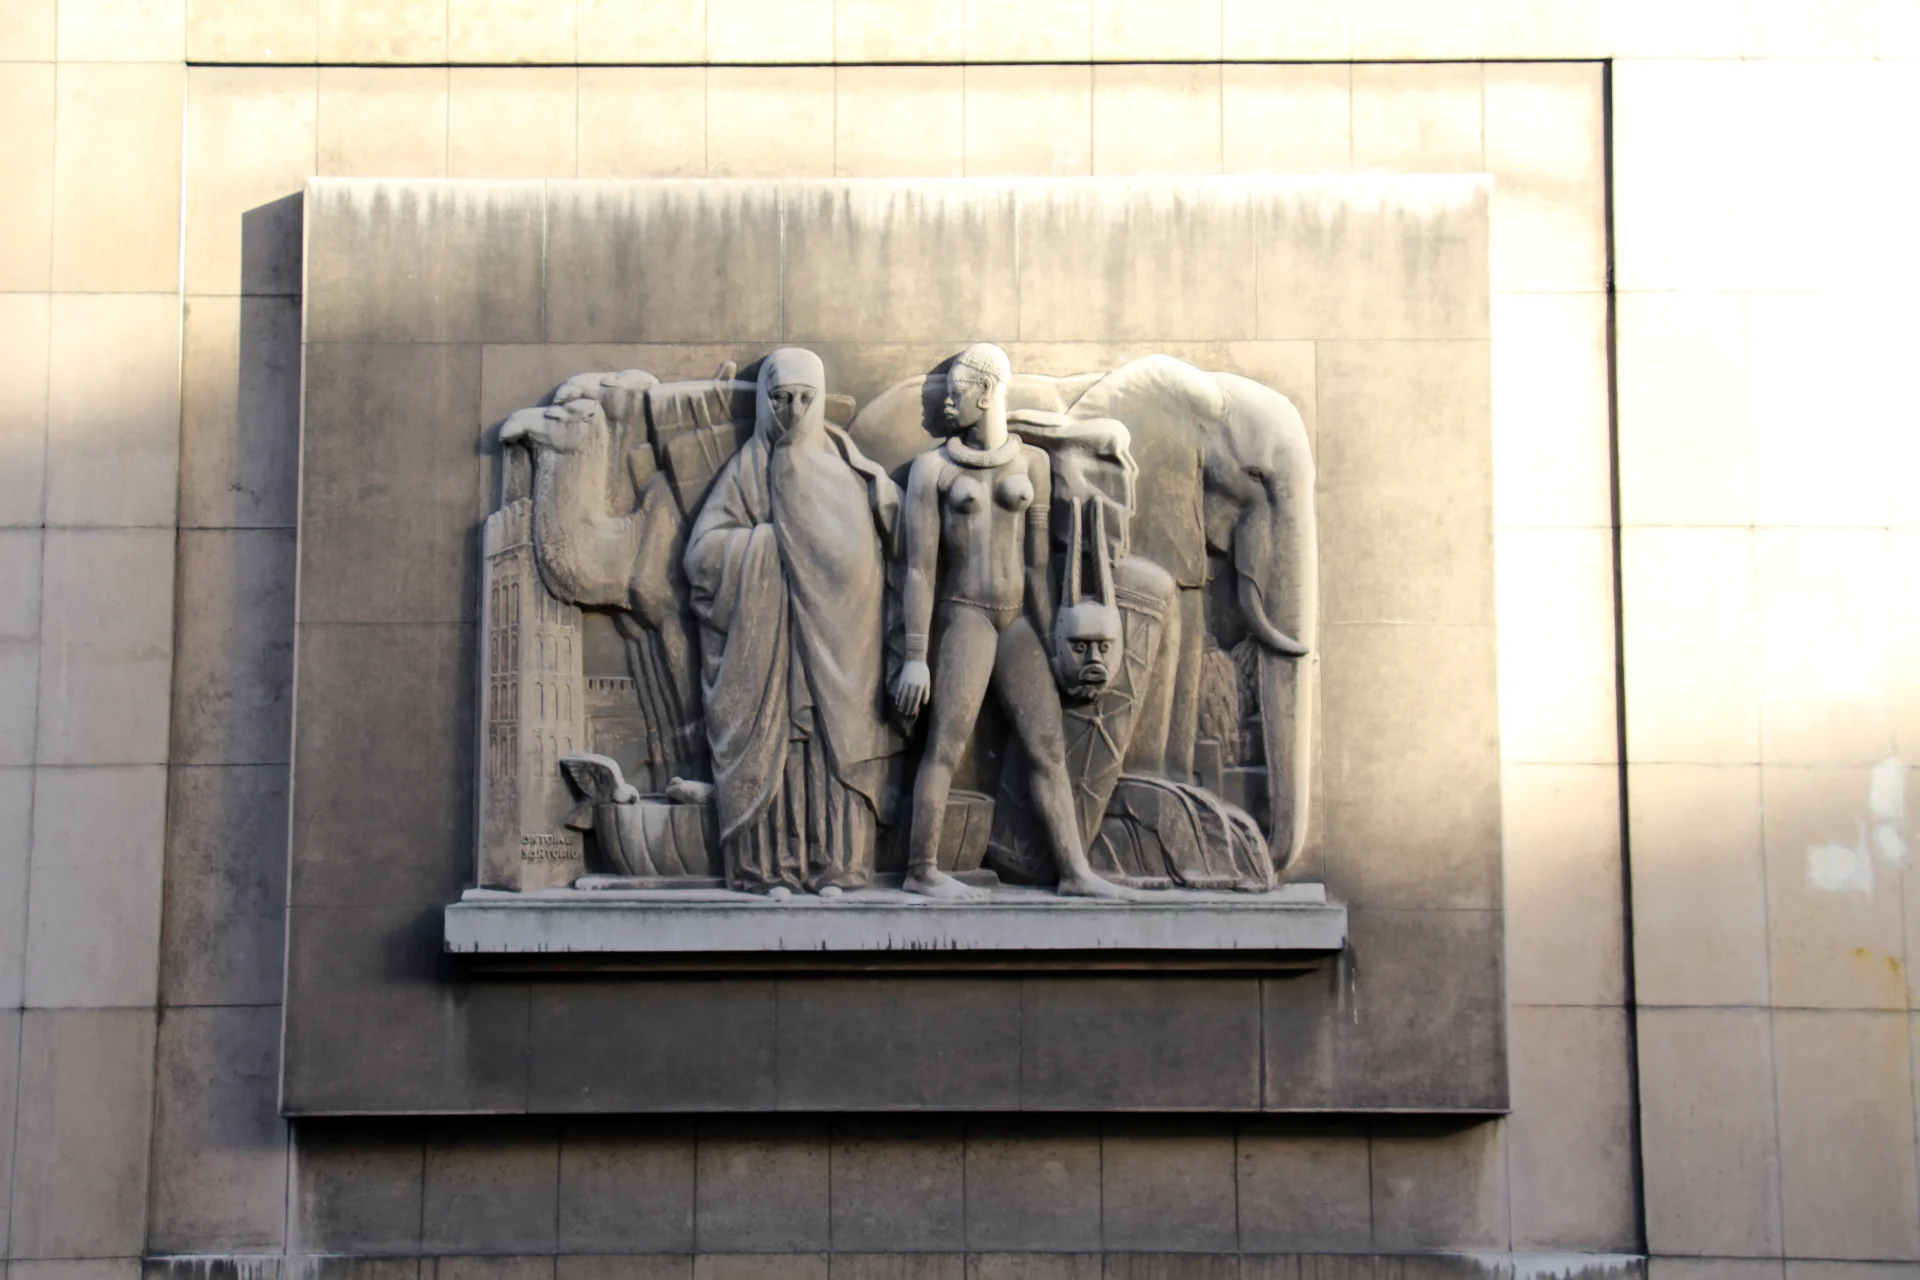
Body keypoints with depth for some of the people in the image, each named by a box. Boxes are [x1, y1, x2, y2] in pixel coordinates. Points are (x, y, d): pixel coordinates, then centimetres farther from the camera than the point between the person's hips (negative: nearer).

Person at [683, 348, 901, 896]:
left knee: (836, 740, -2)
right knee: (772, 741, -4)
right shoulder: (748, 467, 5)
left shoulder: (847, 465, 10)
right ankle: (773, 867, 0)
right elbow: (704, 549, -5)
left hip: (837, 632, 1)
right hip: (767, 634, -1)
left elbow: (901, 530, 3)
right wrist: (771, 540, -9)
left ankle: (835, 864, 2)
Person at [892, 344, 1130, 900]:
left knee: (1049, 745, 0)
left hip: (1017, 621, 4)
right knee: (946, 745, -9)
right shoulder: (932, 467, 0)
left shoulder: (1031, 463, 9)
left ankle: (1075, 870, 0)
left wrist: (1048, 641, 7)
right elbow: (919, 566, -4)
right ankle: (922, 870, -3)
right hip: (963, 614, -4)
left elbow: (1037, 560, 10)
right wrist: (916, 656, -8)